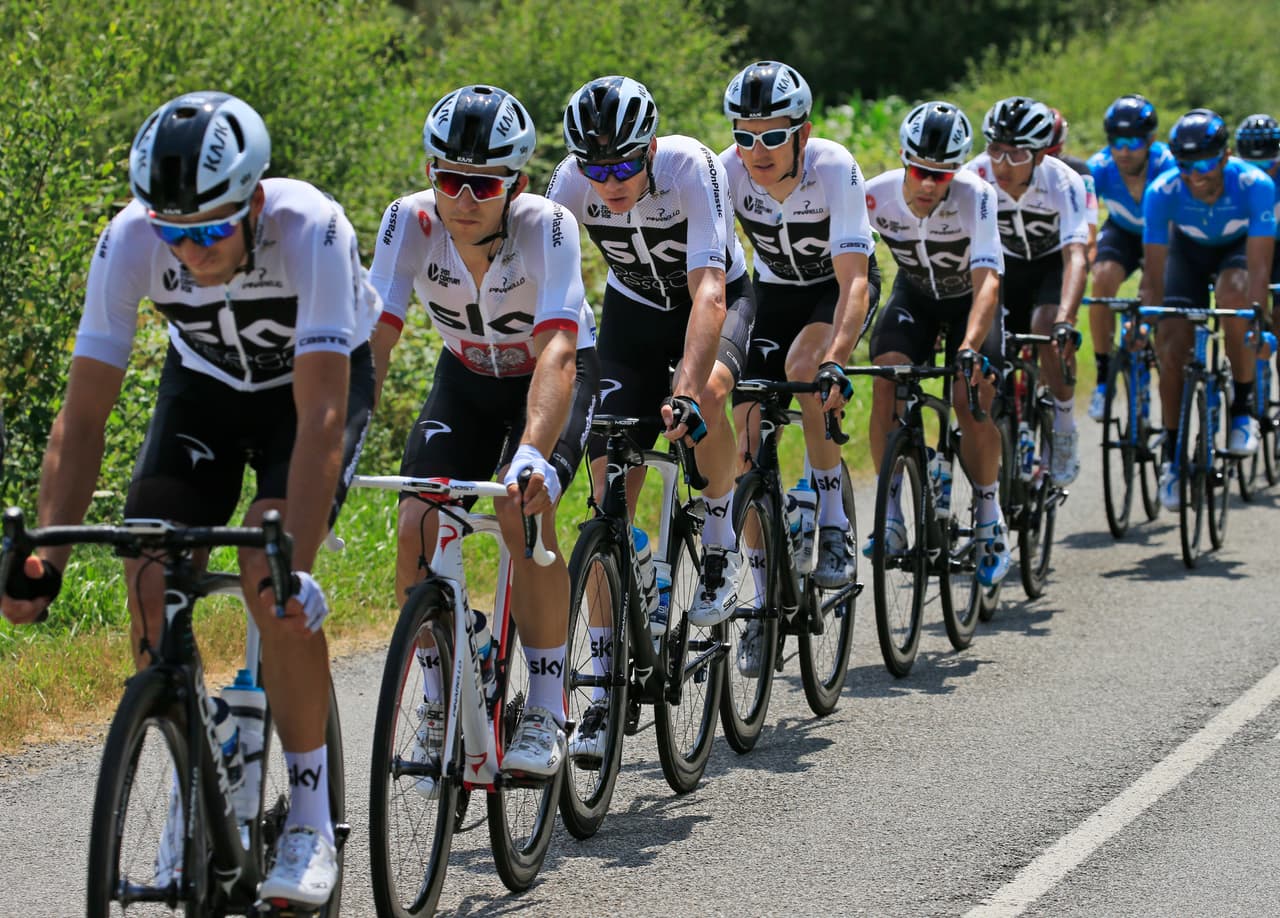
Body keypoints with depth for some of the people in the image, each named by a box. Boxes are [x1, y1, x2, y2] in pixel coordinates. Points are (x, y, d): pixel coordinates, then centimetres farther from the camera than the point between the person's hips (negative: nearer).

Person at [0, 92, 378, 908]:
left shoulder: (309, 230, -38)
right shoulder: (131, 242, -29)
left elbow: (321, 415, -43)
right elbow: (84, 418, -26)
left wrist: (293, 561, -51)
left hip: (319, 380, -3)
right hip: (207, 382, 3)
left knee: (272, 580, -24)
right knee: (149, 578, -16)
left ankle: (313, 815, -11)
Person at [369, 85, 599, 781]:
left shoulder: (547, 227, -33)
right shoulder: (410, 221, -24)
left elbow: (557, 352, -45)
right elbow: (374, 339, -29)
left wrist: (532, 454, -60)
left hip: (552, 378, -3)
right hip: (466, 377, 3)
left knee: (522, 511, -30)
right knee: (416, 527, -18)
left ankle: (546, 714, -18)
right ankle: (440, 704, 3)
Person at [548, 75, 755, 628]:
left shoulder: (690, 166, -34)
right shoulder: (571, 181, -25)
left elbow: (709, 291, -43)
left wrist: (688, 394, -55)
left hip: (715, 299, -3)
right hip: (633, 308, 3)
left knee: (706, 393, -37)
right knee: (610, 482, -9)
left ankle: (722, 543, -11)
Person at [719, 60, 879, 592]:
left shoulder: (833, 168, -33)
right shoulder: (726, 172, -25)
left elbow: (854, 281, -40)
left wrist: (834, 364, -54)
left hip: (839, 285, -3)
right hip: (775, 290, 3)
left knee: (804, 365, -35)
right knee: (748, 441, -9)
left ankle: (834, 528, -20)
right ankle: (767, 596, 5)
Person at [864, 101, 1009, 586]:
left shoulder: (975, 196, -33)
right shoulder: (876, 196, -26)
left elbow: (988, 280, -41)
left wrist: (970, 347, -56)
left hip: (970, 298, -2)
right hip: (915, 294, 2)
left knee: (972, 400, -19)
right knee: (886, 379, -24)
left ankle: (990, 516, 4)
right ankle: (890, 514, -15)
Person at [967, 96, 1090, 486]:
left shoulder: (1063, 182, -33)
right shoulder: (975, 177, -27)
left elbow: (1076, 256, -43)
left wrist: (1065, 322, -58)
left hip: (1053, 261, -3)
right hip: (1007, 262, 3)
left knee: (1046, 327, -30)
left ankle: (1064, 424, -9)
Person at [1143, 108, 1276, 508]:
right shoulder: (1161, 192, -31)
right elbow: (1155, 276, -27)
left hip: (1238, 248, -2)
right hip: (1188, 250, 2)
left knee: (1234, 293, -36)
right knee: (1171, 348, -13)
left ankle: (1243, 405, -18)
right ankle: (1172, 453, 5)